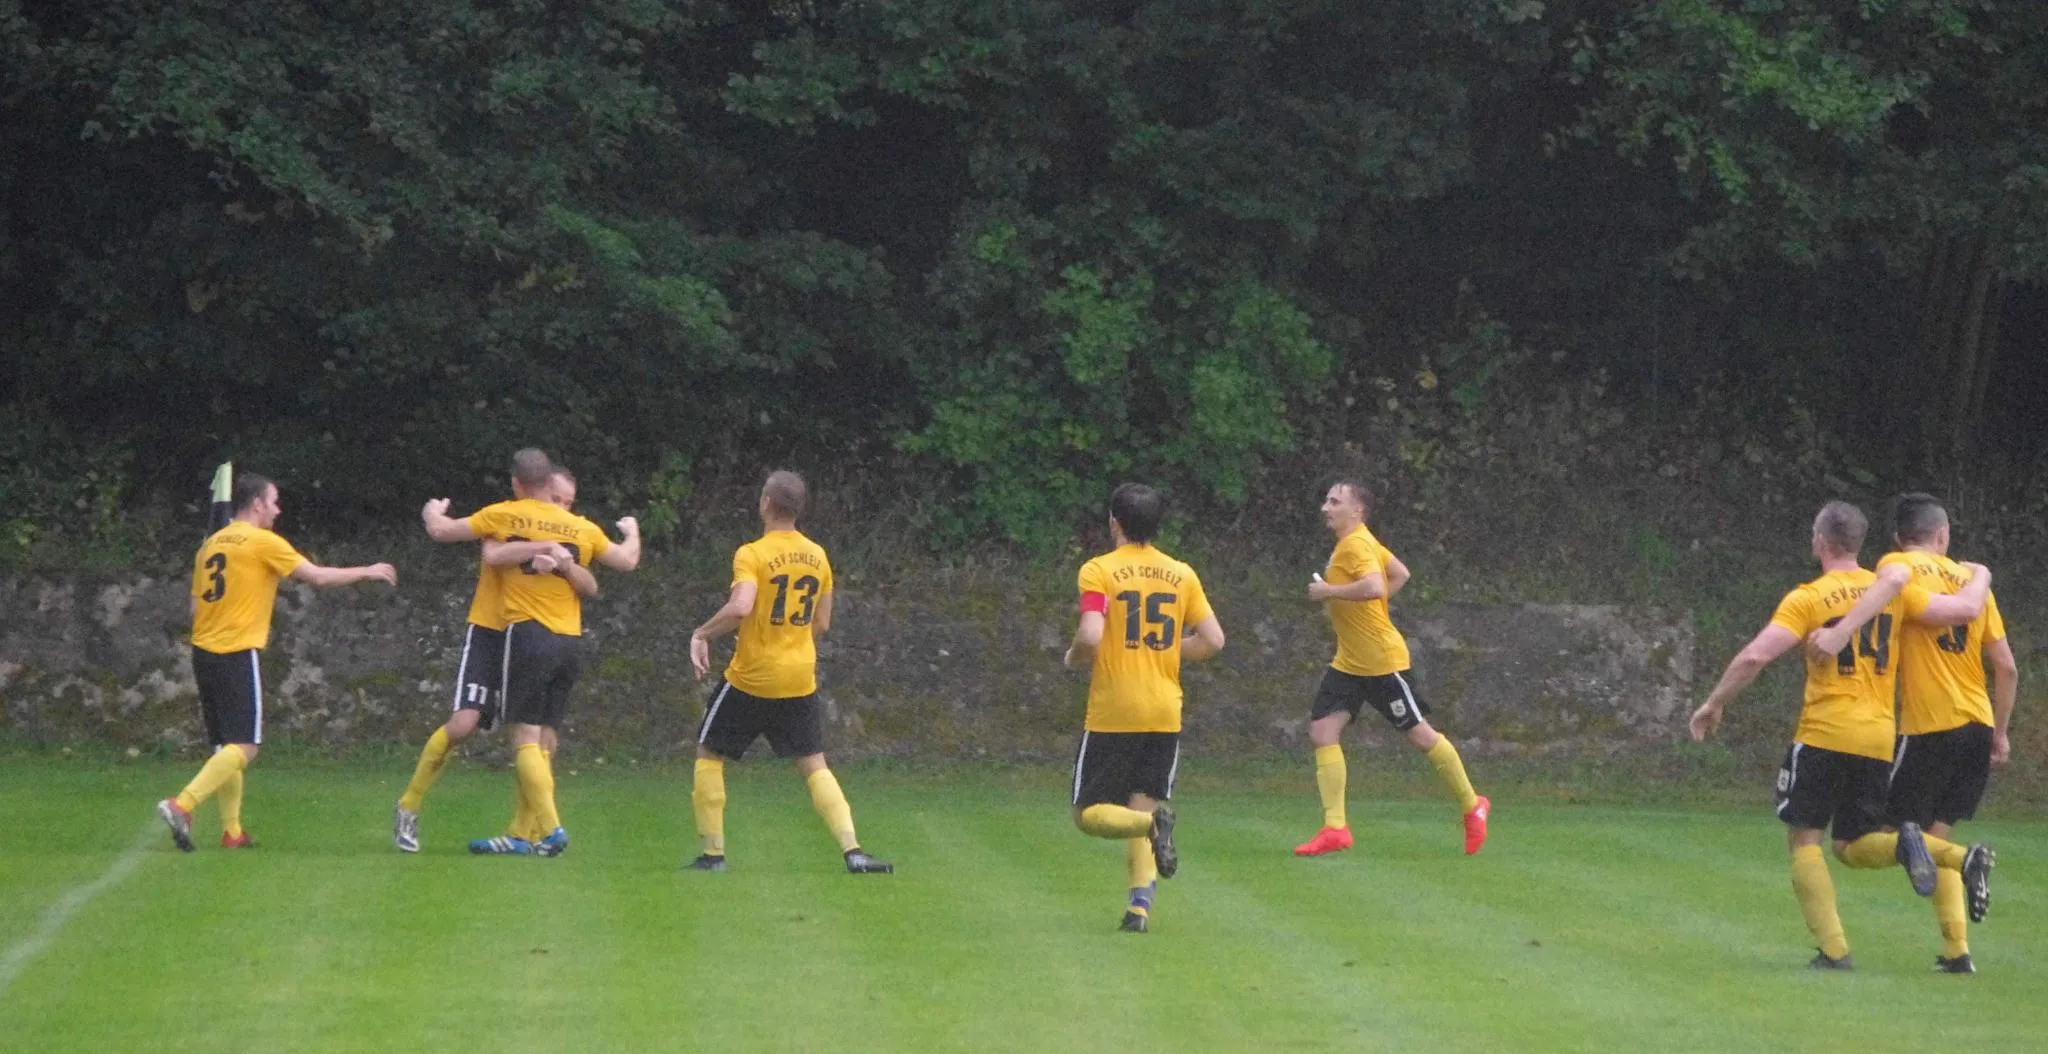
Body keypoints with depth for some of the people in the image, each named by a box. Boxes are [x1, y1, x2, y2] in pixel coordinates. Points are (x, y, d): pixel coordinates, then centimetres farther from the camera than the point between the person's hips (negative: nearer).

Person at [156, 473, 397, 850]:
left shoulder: (211, 544, 14)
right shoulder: (263, 542, -6)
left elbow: (196, 608, 16)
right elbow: (318, 576, -4)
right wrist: (367, 572, 9)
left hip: (204, 650, 8)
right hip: (238, 654, -8)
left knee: (226, 745, 14)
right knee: (244, 748, -9)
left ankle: (232, 831, 13)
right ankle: (182, 805, -24)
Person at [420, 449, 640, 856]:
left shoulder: (504, 516, 1)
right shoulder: (582, 528, 10)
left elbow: (441, 531, 6)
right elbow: (628, 561, 21)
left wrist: (434, 512, 30)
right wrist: (632, 532, 43)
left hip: (528, 635, -5)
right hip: (570, 641, 5)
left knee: (526, 739, -6)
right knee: (540, 740, 9)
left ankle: (551, 830, -20)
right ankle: (521, 835, 7)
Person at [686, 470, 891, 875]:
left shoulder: (752, 555, -13)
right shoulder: (817, 556, 6)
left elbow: (740, 607, -29)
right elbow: (821, 625, 11)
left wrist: (701, 635, -14)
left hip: (751, 678, -5)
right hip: (800, 678, 5)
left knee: (709, 755, 12)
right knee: (814, 765, 9)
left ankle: (712, 853, 9)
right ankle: (852, 851, -6)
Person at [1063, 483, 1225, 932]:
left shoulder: (1099, 571, -6)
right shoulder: (1182, 575, 7)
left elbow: (1090, 637, -19)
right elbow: (1212, 640, 5)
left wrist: (1074, 659, 3)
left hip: (1112, 712, -4)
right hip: (1165, 712, 4)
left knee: (1089, 813, 4)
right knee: (1142, 806, 11)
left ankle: (1154, 824, -26)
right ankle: (1140, 906, -6)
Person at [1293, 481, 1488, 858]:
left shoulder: (1356, 545, -18)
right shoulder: (1353, 543, 11)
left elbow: (1375, 587, -35)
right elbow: (1401, 574, 22)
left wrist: (1328, 591, -25)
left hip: (1382, 661, -10)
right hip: (1349, 662, 10)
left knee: (1418, 734, 2)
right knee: (1322, 731, -3)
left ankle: (1472, 805, 20)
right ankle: (1334, 828, -5)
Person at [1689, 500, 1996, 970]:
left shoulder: (1806, 599, -5)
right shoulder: (1893, 590, 7)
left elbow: (1755, 656, -14)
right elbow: (1965, 609, 7)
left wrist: (1714, 703, -1)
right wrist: (1980, 578, 30)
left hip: (1824, 733, -5)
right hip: (1879, 739, 5)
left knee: (1804, 839, 6)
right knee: (1852, 846, 12)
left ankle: (1833, 949, -8)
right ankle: (1960, 857, -13)